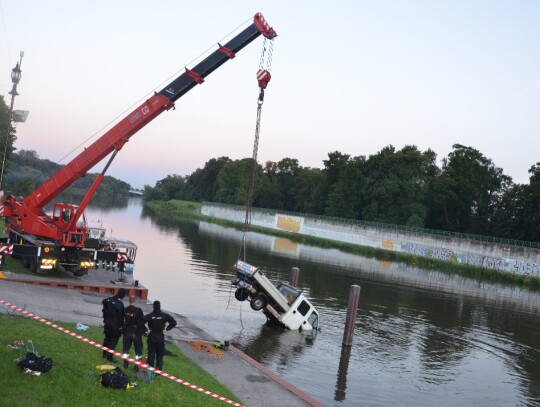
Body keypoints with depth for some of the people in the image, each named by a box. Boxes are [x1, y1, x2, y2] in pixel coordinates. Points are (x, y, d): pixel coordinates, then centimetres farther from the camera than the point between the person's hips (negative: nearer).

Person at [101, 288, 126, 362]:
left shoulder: (108, 300, -2)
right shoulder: (120, 304, -22)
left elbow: (104, 311, 7)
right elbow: (120, 317, -17)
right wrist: (122, 327, -8)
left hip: (107, 323, 7)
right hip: (115, 326, -7)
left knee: (107, 338, 21)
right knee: (114, 340, 4)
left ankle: (105, 354, 33)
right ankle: (109, 357, 5)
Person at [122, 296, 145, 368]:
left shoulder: (125, 310, -6)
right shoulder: (138, 310, -16)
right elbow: (141, 322, -16)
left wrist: (123, 329, 16)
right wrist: (145, 330, -4)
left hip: (127, 332, 3)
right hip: (136, 332, -3)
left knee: (126, 348, 16)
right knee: (138, 349, 8)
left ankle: (125, 364, 22)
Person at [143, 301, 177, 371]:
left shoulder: (149, 316, -8)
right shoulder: (165, 315, -5)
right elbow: (174, 322, -4)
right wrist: (166, 329, 0)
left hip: (151, 337, 0)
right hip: (161, 337, 1)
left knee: (151, 353, 6)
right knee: (160, 353, 11)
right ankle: (159, 367, 10)